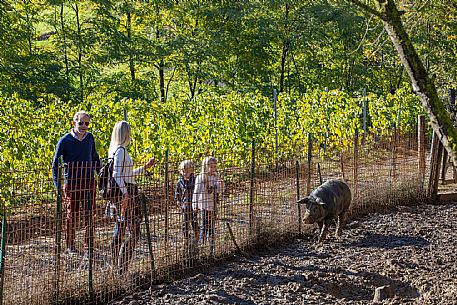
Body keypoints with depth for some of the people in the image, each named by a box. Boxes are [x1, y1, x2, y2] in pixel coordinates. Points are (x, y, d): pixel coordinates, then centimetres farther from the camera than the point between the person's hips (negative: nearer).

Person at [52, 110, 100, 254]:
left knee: (90, 215, 5)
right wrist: (57, 186, -6)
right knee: (72, 216, 3)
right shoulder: (65, 141, -6)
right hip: (72, 183, -4)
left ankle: (88, 245, 16)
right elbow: (55, 164, -1)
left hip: (89, 182, 4)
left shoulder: (90, 137, 6)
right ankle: (70, 246, 16)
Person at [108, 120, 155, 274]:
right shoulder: (121, 150, -12)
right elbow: (116, 174, -23)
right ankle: (122, 267, -10)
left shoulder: (115, 150, 17)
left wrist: (145, 167, 30)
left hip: (123, 192, 10)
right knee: (133, 231, -8)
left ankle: (116, 265, 18)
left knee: (119, 230, 12)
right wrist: (125, 193, -27)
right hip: (126, 191, -10)